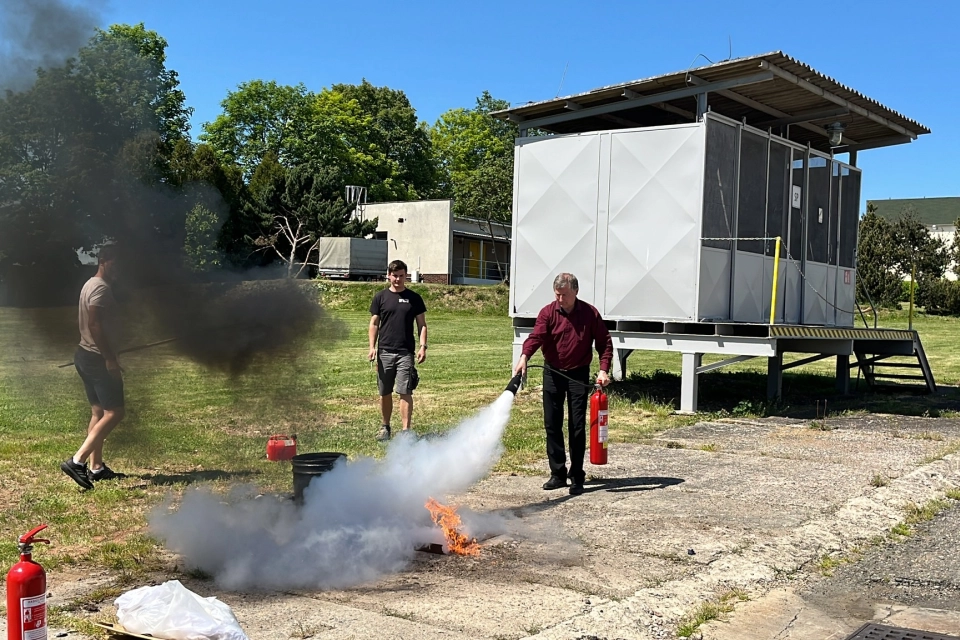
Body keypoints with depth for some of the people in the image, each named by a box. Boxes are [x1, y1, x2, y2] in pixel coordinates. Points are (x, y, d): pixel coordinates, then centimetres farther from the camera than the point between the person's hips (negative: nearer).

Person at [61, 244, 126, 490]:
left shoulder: (91, 285, 17)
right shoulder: (101, 288, -16)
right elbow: (95, 325, -25)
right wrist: (110, 359, -25)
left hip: (87, 355, 11)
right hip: (98, 358, -11)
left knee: (99, 412, 13)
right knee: (114, 413, -10)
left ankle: (96, 467, 16)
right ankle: (77, 461, -16)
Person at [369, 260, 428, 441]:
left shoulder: (414, 298, 5)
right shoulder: (381, 297, 6)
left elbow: (421, 324, 7)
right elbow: (374, 324, 7)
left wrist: (423, 346, -4)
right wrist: (372, 347, -3)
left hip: (406, 353, -1)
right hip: (384, 352, 1)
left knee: (405, 392, -7)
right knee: (385, 392, 10)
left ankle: (406, 430, -5)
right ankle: (385, 427, 25)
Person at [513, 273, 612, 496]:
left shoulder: (590, 313, -4)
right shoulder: (548, 313, -5)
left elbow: (604, 343, 1)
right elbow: (536, 336, -20)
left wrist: (603, 370, -11)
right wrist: (524, 357, -39)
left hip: (578, 375, -2)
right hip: (553, 373, 2)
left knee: (578, 426, -2)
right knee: (552, 425, 5)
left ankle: (577, 478, 6)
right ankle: (558, 474, 16)